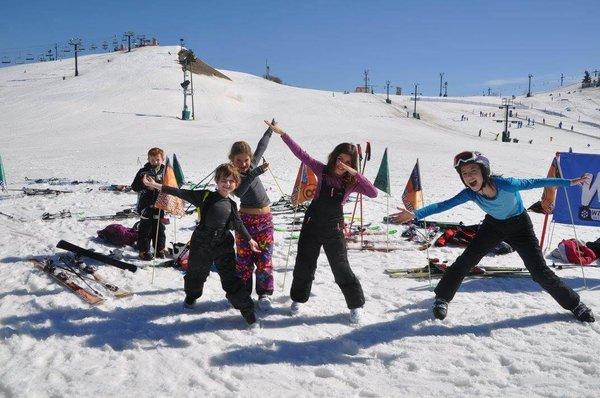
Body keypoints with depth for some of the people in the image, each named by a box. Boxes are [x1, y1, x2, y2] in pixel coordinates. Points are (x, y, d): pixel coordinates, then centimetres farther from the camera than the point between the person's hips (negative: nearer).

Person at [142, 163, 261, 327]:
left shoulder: (232, 205, 3)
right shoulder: (206, 196, -7)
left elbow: (238, 224, 17)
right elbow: (182, 193, -11)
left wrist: (249, 240, 25)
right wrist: (157, 186, -17)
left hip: (224, 245, 1)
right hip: (201, 244, -1)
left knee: (231, 278, -2)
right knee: (196, 273, 18)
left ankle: (248, 310, 5)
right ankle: (191, 297, 49)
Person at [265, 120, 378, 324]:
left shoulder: (352, 182, -5)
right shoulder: (323, 171, -4)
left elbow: (373, 193, -19)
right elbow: (301, 154, -7)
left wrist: (355, 173, -25)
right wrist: (282, 133, -11)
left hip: (334, 230, -1)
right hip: (312, 225, 1)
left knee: (341, 269, 2)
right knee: (304, 264, 12)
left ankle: (356, 304, 21)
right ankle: (298, 298, 34)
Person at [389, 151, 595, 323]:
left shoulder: (505, 184, -34)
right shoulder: (470, 194, -25)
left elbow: (533, 183, -22)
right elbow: (444, 205, -27)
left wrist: (570, 182, -14)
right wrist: (415, 214, -38)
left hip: (520, 226, -2)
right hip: (493, 226, 2)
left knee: (540, 272, -3)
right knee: (465, 260, -11)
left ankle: (575, 304, 20)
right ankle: (442, 298, 5)